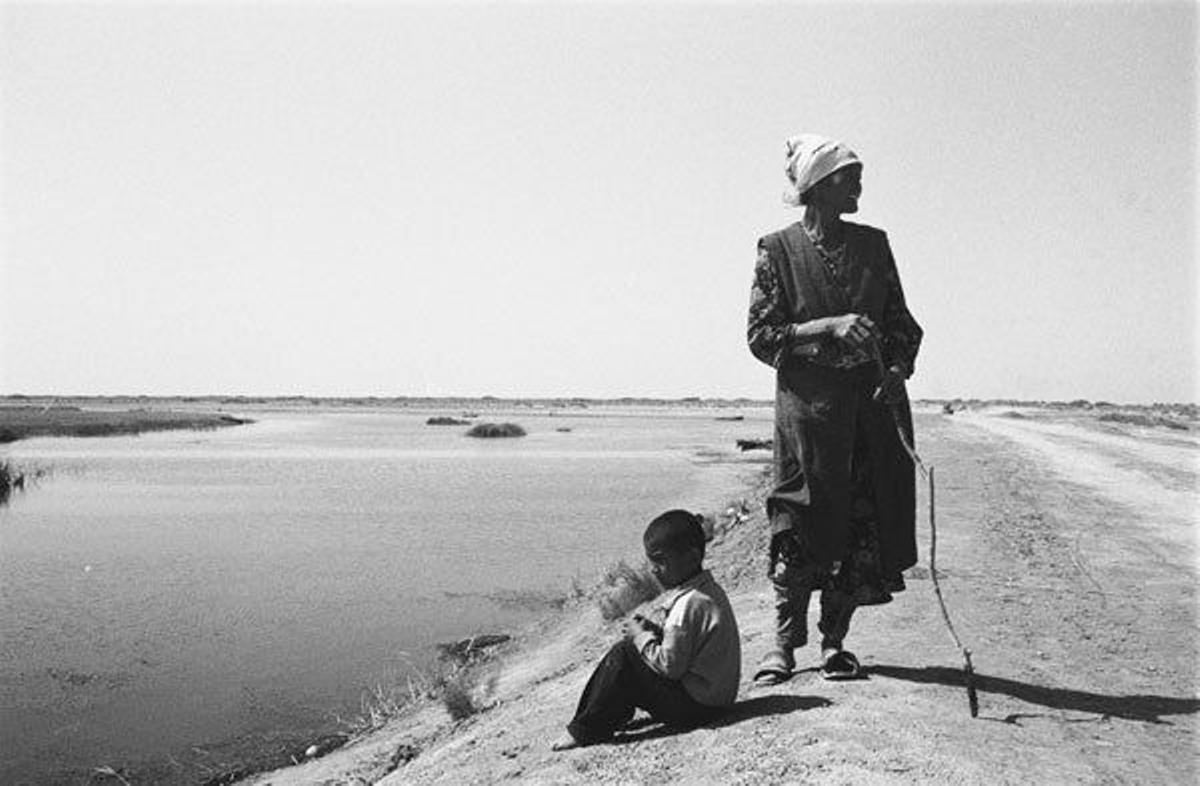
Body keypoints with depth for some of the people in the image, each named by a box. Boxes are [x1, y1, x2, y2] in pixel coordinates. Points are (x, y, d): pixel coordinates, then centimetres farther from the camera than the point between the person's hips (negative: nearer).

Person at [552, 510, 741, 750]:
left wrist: (641, 636, -9)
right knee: (630, 647, 14)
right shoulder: (707, 590, 7)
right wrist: (654, 631, 2)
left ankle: (587, 730, 1)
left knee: (622, 655, -10)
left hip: (694, 703, -10)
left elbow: (670, 665, -23)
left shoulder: (688, 603, -24)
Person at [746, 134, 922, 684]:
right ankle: (784, 643, 13)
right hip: (809, 405, -4)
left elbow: (900, 322, 15)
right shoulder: (777, 250, -1)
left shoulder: (873, 244, 11)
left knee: (864, 526, 4)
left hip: (875, 401, 4)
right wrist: (829, 327, -16)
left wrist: (897, 369, -4)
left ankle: (834, 643, 18)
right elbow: (762, 336, -5)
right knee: (801, 528, -3)